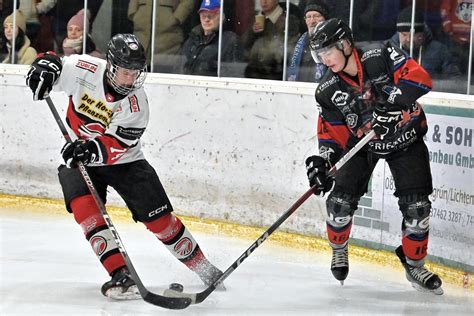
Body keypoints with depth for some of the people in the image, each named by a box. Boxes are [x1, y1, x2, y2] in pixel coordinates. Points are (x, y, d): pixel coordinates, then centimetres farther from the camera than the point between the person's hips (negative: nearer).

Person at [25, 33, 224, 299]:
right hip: (78, 159, 1)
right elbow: (55, 66, -5)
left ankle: (203, 268, 14)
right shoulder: (86, 70, -19)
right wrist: (45, 68, -29)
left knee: (159, 217, -4)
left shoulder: (136, 104, -21)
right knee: (83, 205, -27)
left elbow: (115, 147, -28)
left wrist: (91, 149, -47)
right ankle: (120, 274, -29)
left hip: (123, 160, -1)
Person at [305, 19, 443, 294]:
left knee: (416, 206, -8)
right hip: (363, 144, 2)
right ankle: (339, 251, 20)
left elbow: (420, 79, -31)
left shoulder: (381, 57, -22)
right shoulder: (328, 91, -11)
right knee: (341, 201, -10)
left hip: (405, 138, -2)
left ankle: (415, 266, 13)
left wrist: (390, 98, -44)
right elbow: (332, 132, -4)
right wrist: (323, 161, -21)